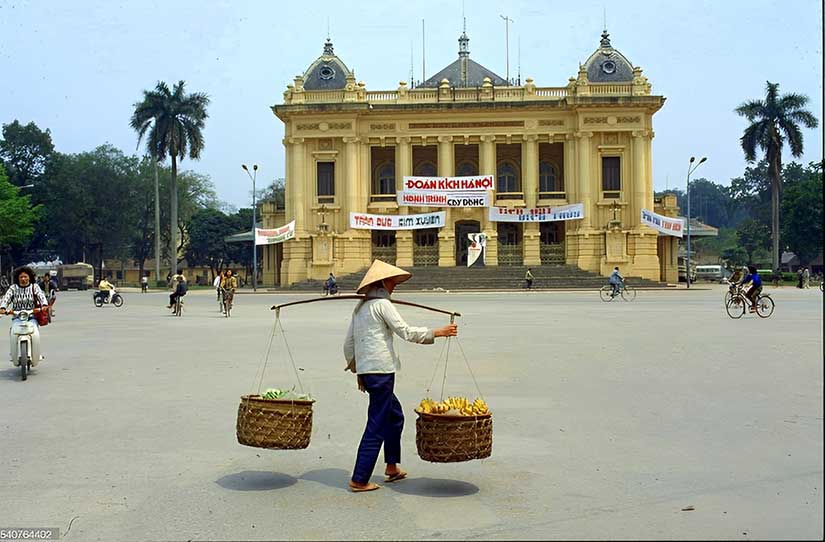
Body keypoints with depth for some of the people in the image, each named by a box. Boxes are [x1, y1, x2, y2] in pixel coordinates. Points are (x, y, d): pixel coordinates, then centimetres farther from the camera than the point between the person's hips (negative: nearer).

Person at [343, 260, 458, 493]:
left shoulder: (360, 308, 17)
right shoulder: (382, 304, -8)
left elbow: (348, 344, 19)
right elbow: (406, 332, -13)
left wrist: (357, 370, 26)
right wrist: (436, 332, -7)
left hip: (365, 370, 9)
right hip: (381, 370, -9)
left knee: (395, 415, 22)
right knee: (377, 425, -4)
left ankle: (391, 467, 28)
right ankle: (359, 480, -2)